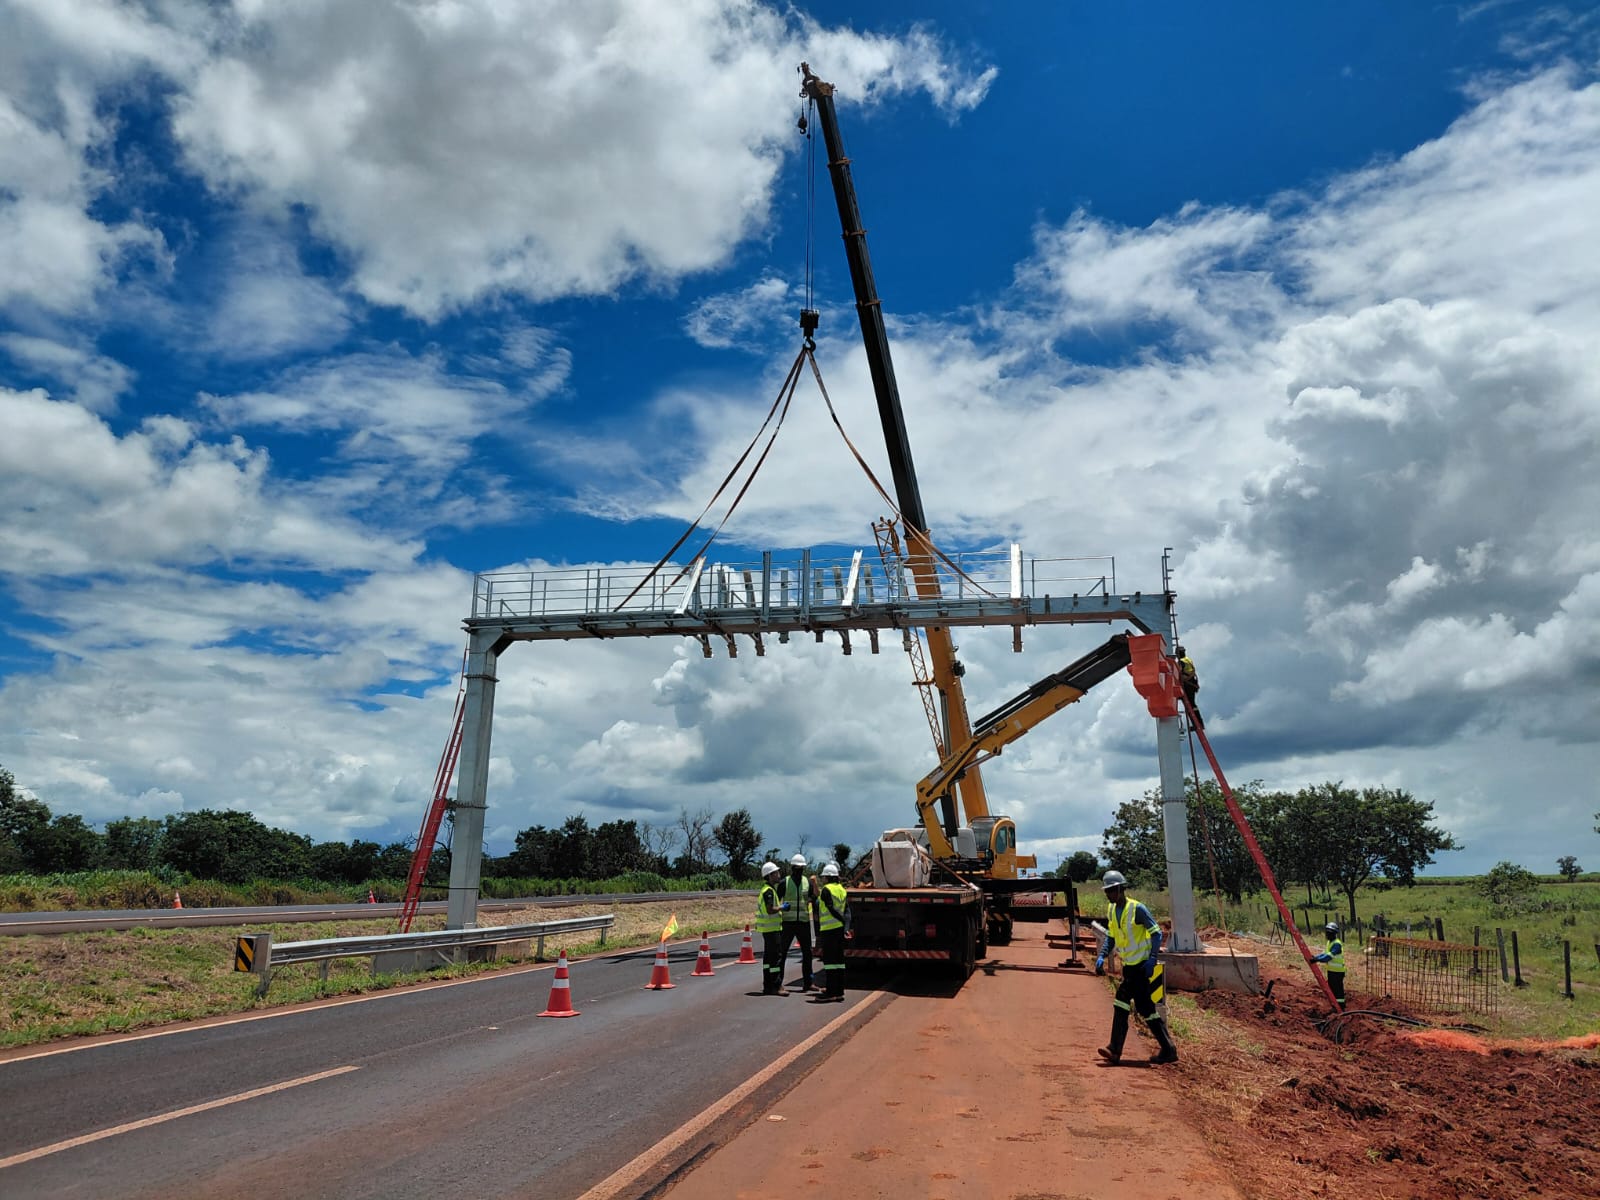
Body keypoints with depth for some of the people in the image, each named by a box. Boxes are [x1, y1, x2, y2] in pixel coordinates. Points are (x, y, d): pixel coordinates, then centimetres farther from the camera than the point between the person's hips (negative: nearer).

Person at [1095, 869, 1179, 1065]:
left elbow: (1156, 933, -14)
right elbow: (1111, 937, 17)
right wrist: (1102, 956, 4)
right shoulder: (1111, 910, 8)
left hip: (1142, 966, -7)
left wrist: (1153, 959, -21)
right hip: (1129, 966, 8)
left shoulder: (1137, 909, -14)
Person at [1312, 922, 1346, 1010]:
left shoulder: (1337, 944, -20)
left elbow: (1329, 956, -30)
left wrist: (1317, 959, -37)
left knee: (1338, 991, -5)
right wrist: (1315, 956, 3)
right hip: (1331, 970, 10)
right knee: (1332, 989, 16)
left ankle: (1341, 1009, 0)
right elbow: (1325, 953, 16)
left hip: (1337, 971, -10)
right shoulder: (1329, 942, 12)